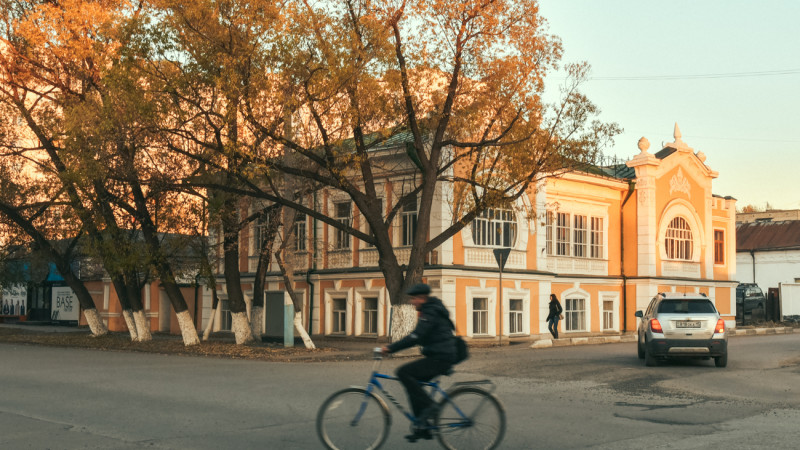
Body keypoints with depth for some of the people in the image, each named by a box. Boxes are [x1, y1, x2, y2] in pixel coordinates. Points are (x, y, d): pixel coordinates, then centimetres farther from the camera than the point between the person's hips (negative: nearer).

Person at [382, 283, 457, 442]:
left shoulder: (430, 313, -14)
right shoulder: (432, 310, 19)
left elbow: (416, 337, -24)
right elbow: (418, 337, 26)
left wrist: (391, 348, -23)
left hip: (440, 359, -11)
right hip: (439, 357, 11)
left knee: (403, 372, -17)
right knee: (413, 383, 11)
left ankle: (428, 405, -11)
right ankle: (422, 428, 13)